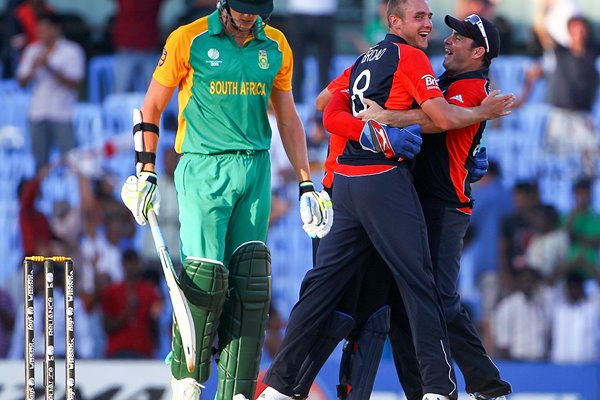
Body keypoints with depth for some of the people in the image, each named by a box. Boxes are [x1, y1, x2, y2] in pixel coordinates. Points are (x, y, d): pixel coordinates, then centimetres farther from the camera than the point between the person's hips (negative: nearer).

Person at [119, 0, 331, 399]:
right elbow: (151, 108, 4)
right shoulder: (189, 40, -2)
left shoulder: (276, 46, 10)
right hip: (203, 170, -4)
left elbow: (288, 118, 18)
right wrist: (146, 173, -2)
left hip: (255, 171, 4)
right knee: (205, 275, -15)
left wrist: (306, 184, 13)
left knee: (251, 283, -4)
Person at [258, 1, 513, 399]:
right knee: (417, 280, -6)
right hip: (385, 180, -7)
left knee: (324, 280, 8)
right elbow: (445, 117, -12)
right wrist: (484, 112, 4)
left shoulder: (364, 60, 19)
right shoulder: (411, 57, -5)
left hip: (346, 182, 7)